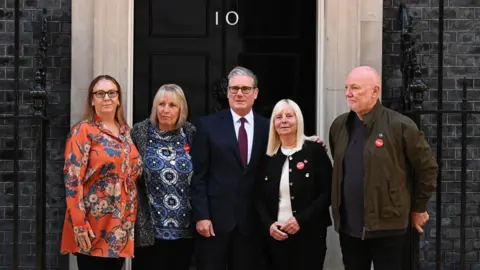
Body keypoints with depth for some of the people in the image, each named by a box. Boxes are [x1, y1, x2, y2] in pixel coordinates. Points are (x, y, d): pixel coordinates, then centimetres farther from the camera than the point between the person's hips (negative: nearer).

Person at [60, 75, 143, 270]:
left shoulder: (125, 131, 12)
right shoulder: (83, 131, -6)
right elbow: (72, 179, -13)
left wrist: (131, 217, 13)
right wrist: (79, 224, -19)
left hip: (121, 224, 6)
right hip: (94, 225, -6)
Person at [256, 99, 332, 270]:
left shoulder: (315, 151, -2)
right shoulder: (268, 157, 9)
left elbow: (327, 193, -6)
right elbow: (260, 198, 10)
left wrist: (301, 220, -14)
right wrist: (269, 224, -7)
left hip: (309, 235, -3)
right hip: (276, 237, 3)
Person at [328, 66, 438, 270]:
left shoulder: (399, 125, -11)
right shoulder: (339, 126, 7)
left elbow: (427, 167, -3)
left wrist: (419, 208, 2)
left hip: (386, 225, -5)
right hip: (348, 225, 5)